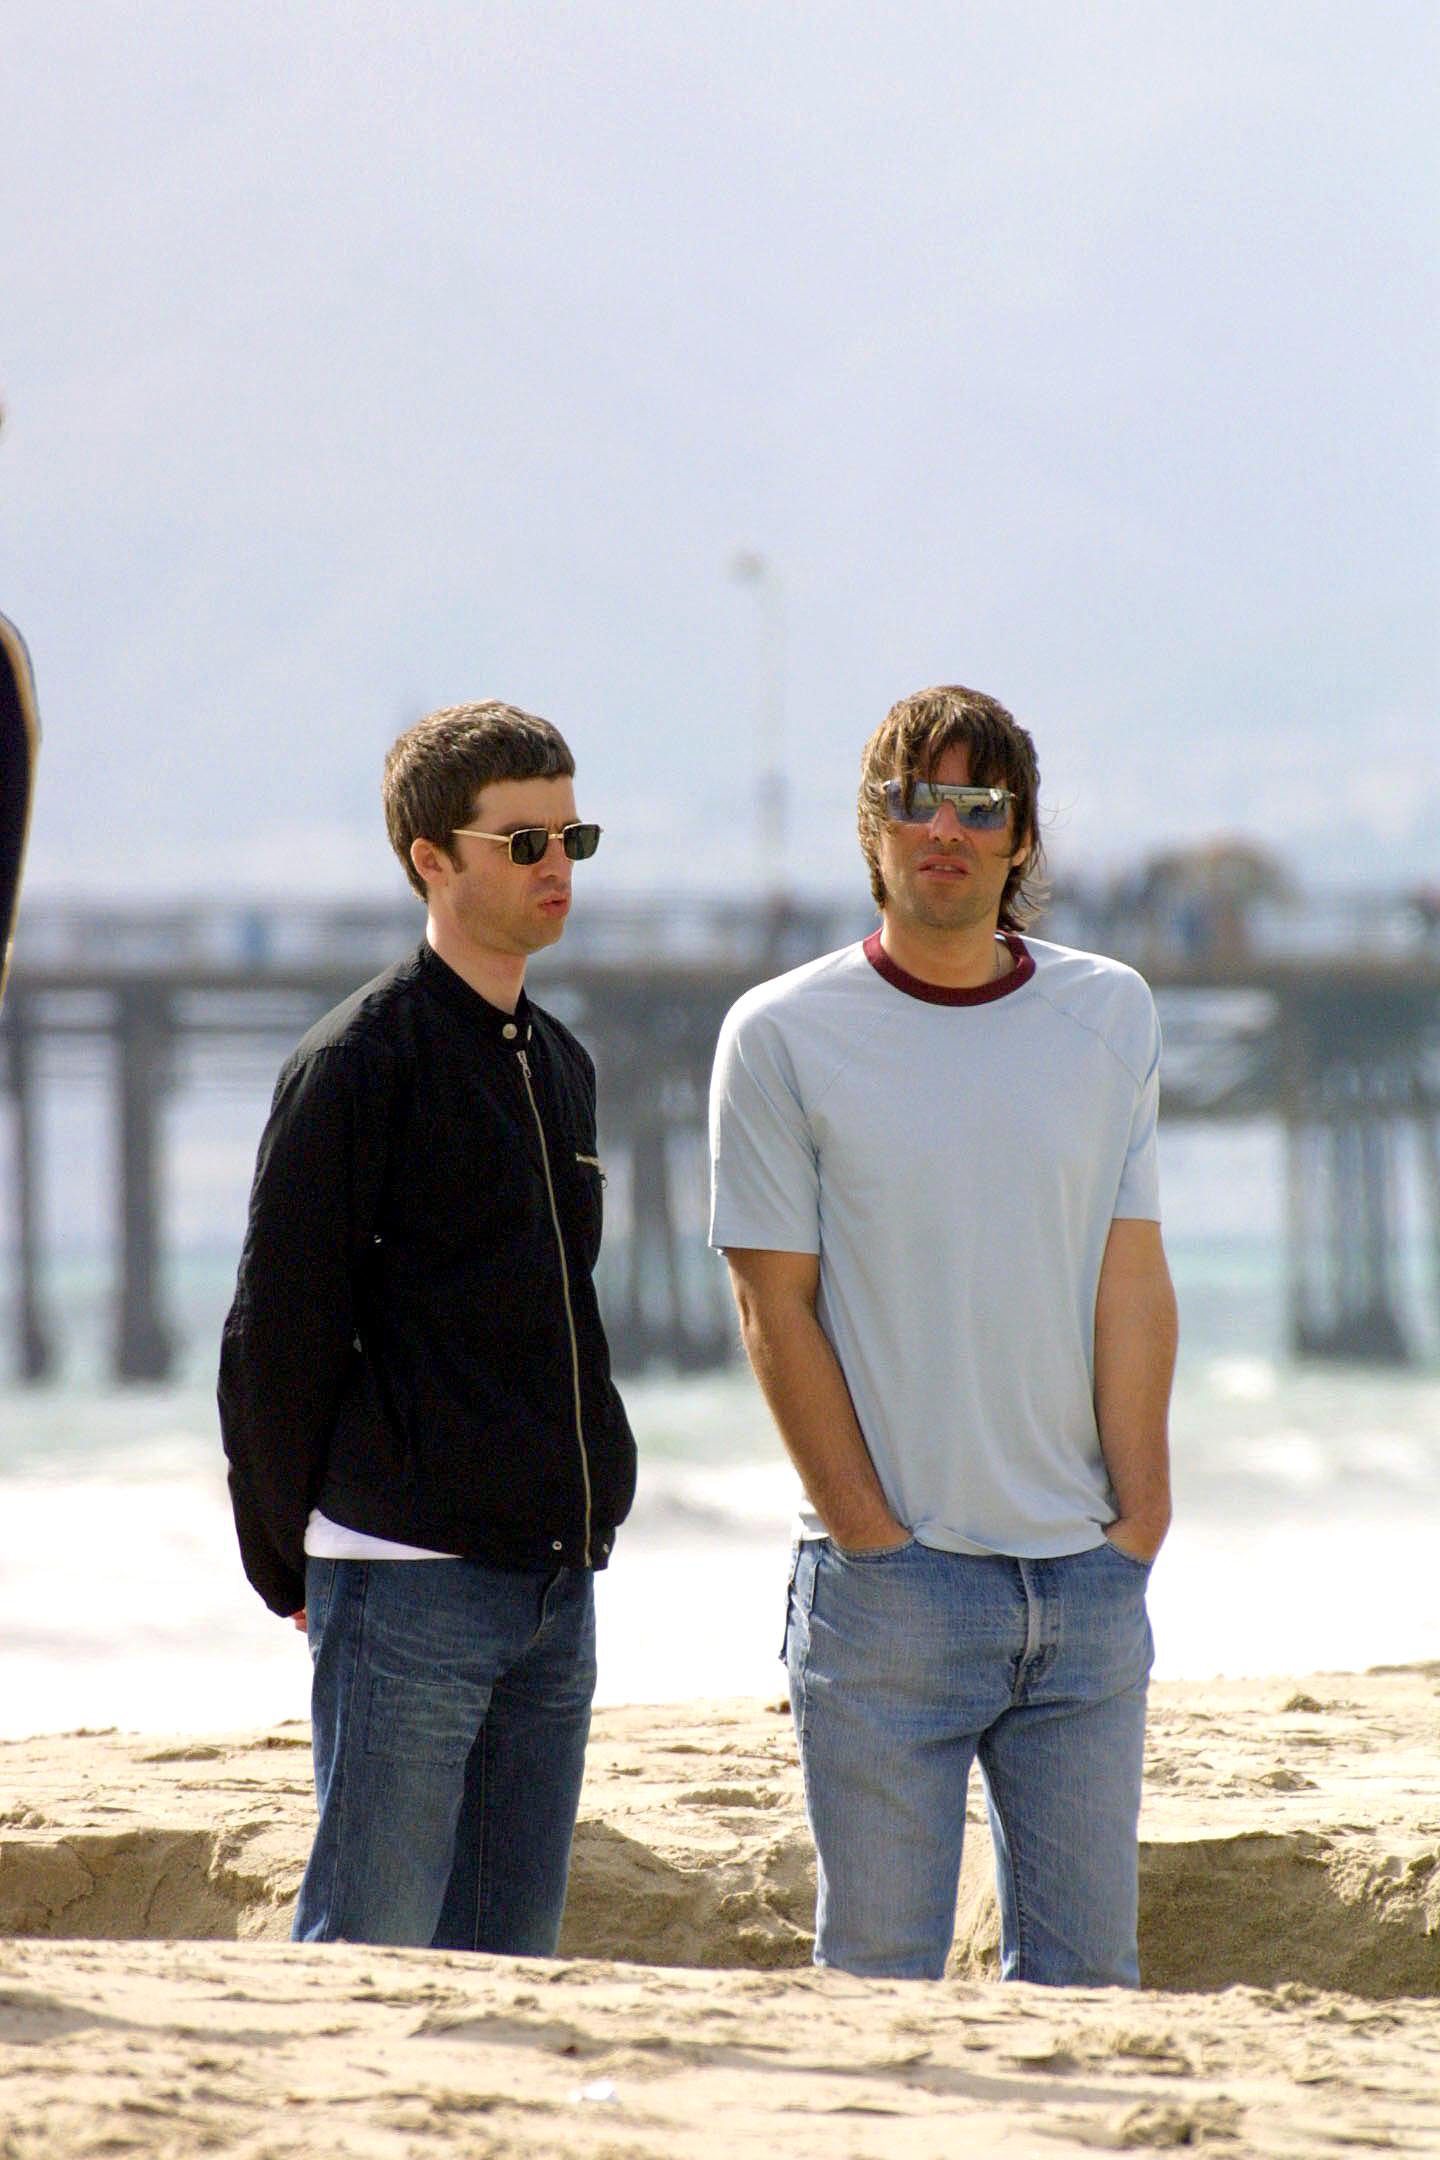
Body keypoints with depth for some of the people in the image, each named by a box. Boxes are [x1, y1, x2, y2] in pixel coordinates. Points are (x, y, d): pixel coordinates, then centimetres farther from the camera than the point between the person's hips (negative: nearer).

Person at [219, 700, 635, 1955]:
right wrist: (290, 1560, -4)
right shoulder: (361, 1062, -7)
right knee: (368, 1953, -7)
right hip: (411, 1580, -7)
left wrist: (593, 1509, 16)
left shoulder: (560, 1065, 16)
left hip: (558, 1578, 7)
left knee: (512, 1957, 7)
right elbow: (278, 1331, -6)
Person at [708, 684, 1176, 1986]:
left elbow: (1133, 1278, 5)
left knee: (1087, 1965, 4)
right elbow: (777, 1309, -3)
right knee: (880, 1973, -3)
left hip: (1088, 1578, 3)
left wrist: (1139, 1514, -3)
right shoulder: (782, 1037, -1)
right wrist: (873, 1537, -9)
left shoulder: (1110, 1015, 9)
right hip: (888, 1586, -3)